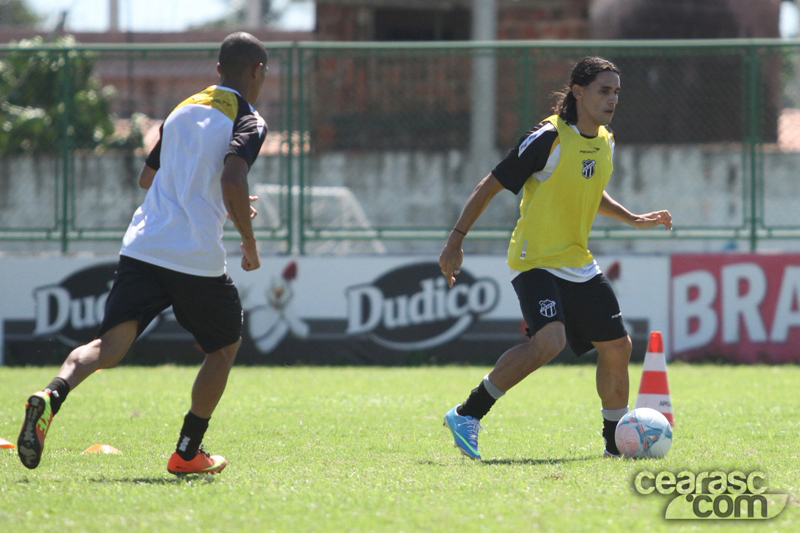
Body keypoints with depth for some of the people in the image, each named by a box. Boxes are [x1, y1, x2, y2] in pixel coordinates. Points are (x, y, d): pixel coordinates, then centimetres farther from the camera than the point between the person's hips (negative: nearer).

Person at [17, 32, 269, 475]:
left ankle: (53, 395, -37)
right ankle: (187, 452, 20)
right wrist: (249, 242, -6)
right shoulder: (248, 122, -1)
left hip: (142, 249, 5)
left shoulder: (183, 110, 21)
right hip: (198, 257, -5)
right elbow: (233, 181, -19)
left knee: (109, 346, -7)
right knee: (225, 346, 20)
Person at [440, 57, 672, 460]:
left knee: (617, 345, 8)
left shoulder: (604, 142, 9)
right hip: (535, 260, -8)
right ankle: (467, 416, -18)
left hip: (579, 266, 8)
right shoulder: (548, 139, -16)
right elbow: (490, 187, -11)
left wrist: (634, 219, 21)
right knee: (550, 340, -29)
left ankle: (617, 442, 24)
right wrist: (456, 241, -12)